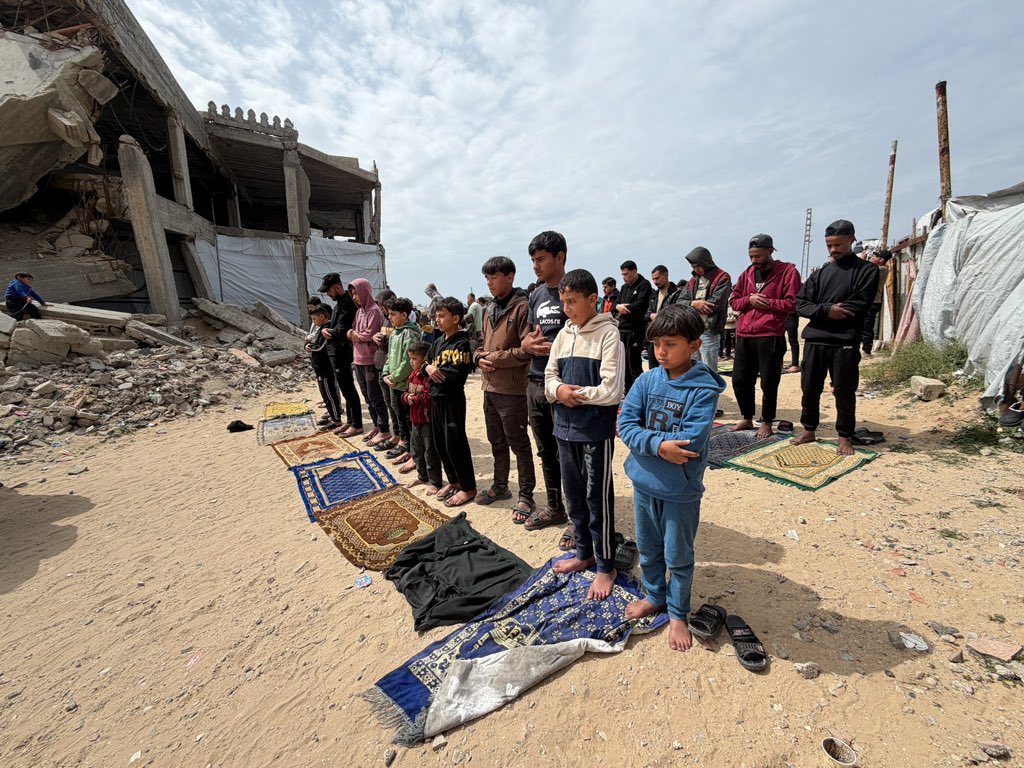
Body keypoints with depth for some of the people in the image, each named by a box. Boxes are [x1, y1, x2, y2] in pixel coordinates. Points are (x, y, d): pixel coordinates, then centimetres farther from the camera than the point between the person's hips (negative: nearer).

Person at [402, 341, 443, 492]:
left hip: (428, 421, -10)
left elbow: (428, 398, -28)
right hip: (415, 420, 10)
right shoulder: (413, 375, 9)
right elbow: (405, 393, 16)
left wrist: (414, 399, -15)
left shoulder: (429, 376, -20)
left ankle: (435, 482, 15)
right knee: (416, 450, 22)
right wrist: (406, 397, -7)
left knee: (430, 452, 1)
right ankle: (422, 476, 39)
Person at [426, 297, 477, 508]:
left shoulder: (462, 342, -13)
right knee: (440, 443, 15)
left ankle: (468, 487, 13)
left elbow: (456, 373, -22)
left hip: (452, 399, -8)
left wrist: (436, 369, -8)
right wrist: (429, 368, -9)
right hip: (435, 397, 8)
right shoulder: (438, 342, 12)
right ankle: (453, 481, 31)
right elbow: (427, 362, 14)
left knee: (455, 443, -2)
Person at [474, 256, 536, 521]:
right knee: (496, 440, 20)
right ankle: (500, 486, 37)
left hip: (512, 389, -8)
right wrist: (480, 357, 0)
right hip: (490, 387, 8)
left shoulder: (521, 307, -12)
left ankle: (526, 496, 16)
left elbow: (527, 349, -18)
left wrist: (496, 358, -16)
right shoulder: (491, 309, 14)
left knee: (518, 443, 2)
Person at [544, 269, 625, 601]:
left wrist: (576, 393, -11)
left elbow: (611, 390, -18)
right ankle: (584, 553, 38)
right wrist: (558, 390, -10)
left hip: (596, 430, -7)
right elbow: (549, 376, 11)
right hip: (565, 427, 7)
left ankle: (606, 566, 23)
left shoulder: (608, 334, -12)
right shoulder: (564, 334, 8)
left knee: (598, 497, 5)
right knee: (573, 494, 18)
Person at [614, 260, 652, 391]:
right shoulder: (624, 287, 20)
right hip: (622, 329, 8)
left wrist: (622, 309, -4)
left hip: (635, 330, -7)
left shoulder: (644, 285, -3)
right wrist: (618, 306, -9)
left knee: (634, 365, -8)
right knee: (624, 364, 11)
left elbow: (639, 305, -16)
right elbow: (616, 306, 14)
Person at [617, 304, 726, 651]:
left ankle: (677, 614, 38)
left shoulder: (704, 388, -16)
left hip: (681, 491, -4)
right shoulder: (647, 381, -4)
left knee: (678, 557, 15)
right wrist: (659, 445, -23)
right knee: (648, 550, 22)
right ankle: (654, 596, 47)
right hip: (644, 483, 4)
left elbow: (691, 441, -24)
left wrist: (644, 436, -16)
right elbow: (625, 425, -9)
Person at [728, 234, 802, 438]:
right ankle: (747, 419, 26)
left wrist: (766, 302, -11)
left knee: (768, 383, 1)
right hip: (744, 336, 6)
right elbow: (733, 301, 14)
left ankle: (767, 423, 17)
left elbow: (793, 303, -9)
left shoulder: (788, 272, -1)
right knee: (740, 380, 10)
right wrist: (749, 300, -4)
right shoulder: (747, 274, 15)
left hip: (770, 337, -5)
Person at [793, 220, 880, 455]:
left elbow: (859, 306, -8)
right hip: (814, 340, 3)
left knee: (844, 392, 3)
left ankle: (845, 437, 18)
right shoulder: (820, 273, 14)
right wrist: (826, 309, -12)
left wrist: (827, 310, -5)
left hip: (845, 342, -3)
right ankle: (809, 430, 24)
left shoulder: (867, 270, 4)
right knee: (809, 388, 8)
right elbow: (801, 303, 4)